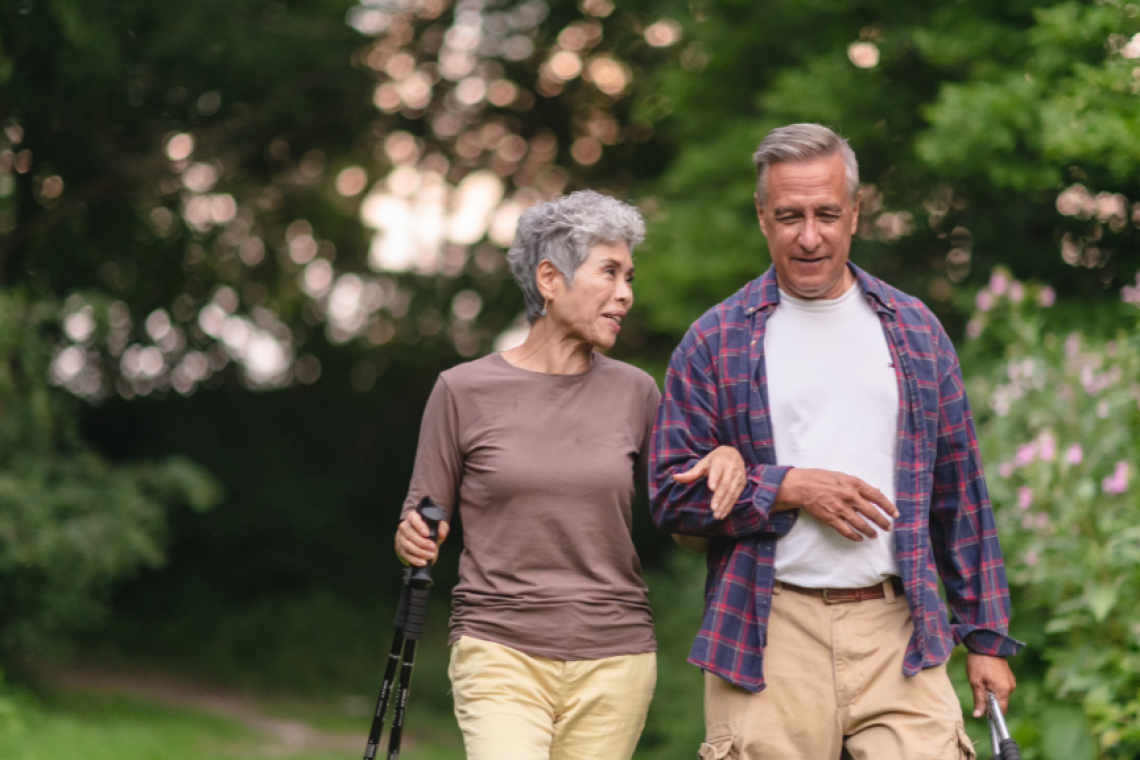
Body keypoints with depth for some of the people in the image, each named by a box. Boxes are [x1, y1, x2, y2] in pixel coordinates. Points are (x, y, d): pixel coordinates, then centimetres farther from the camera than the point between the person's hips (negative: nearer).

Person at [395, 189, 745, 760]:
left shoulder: (634, 393, 7)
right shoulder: (465, 391, 0)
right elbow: (423, 520, 6)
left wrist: (723, 461, -3)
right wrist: (412, 540, -16)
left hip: (614, 660, 3)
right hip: (501, 654, -3)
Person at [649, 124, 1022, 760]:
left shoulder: (916, 331, 13)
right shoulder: (715, 343, 6)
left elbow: (961, 495, 14)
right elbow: (672, 494, 2)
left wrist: (988, 636, 11)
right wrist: (791, 489, -10)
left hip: (899, 635, 1)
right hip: (768, 639, -1)